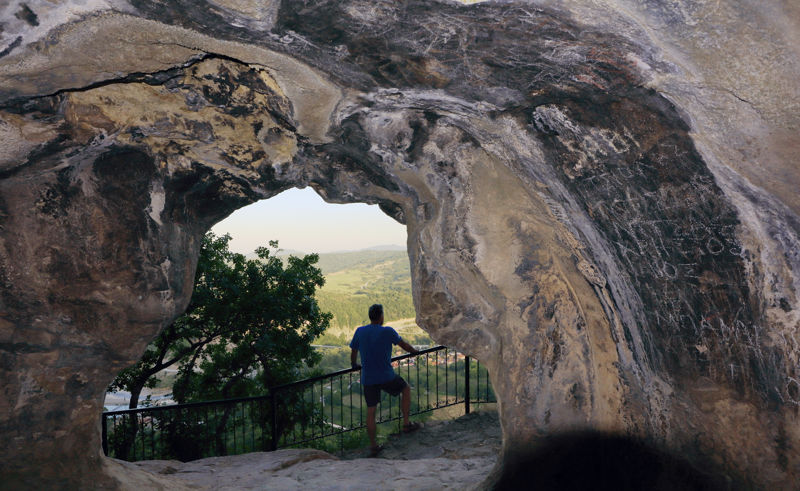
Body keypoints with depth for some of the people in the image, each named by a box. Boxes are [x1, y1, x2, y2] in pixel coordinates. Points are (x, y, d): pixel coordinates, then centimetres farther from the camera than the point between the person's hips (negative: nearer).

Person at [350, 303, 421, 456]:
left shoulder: (360, 331, 2)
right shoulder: (387, 331, -9)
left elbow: (353, 352, 13)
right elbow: (403, 344, 6)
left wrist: (354, 365, 33)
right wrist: (414, 351, 26)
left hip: (367, 379, 3)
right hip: (386, 377, -3)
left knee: (370, 411, 11)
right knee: (406, 389, 22)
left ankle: (373, 446, 16)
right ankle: (406, 424, 22)